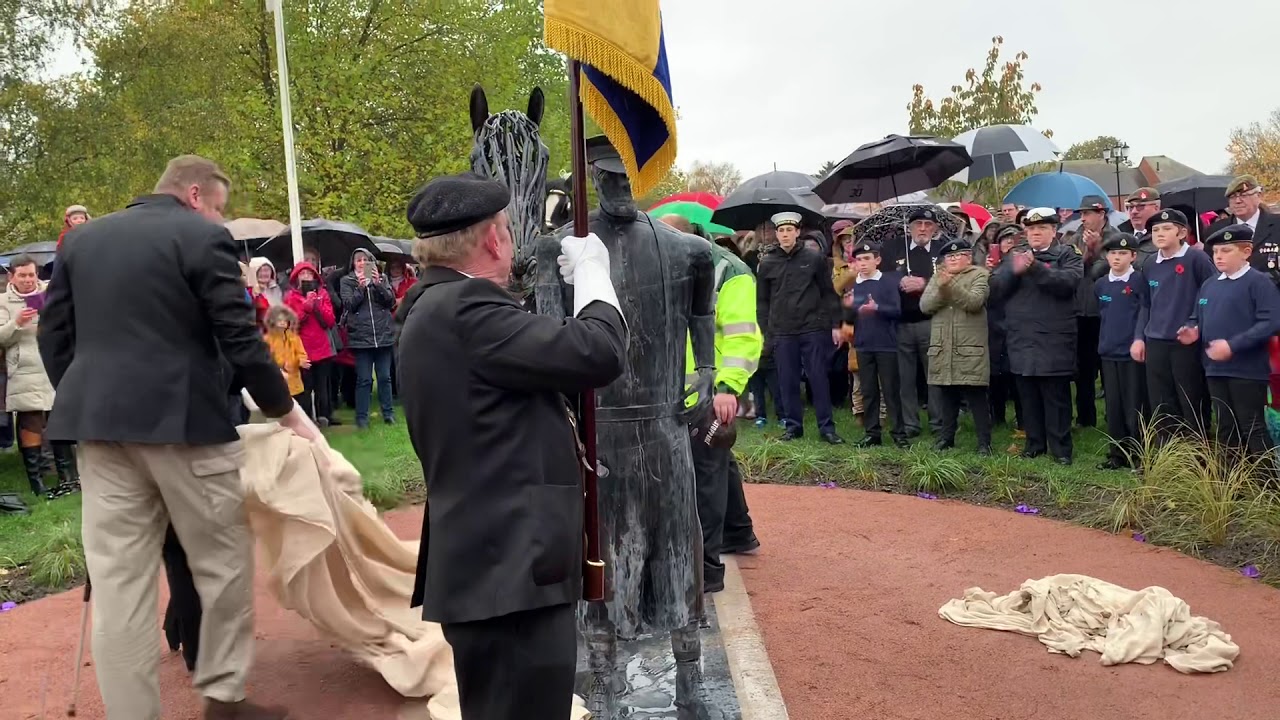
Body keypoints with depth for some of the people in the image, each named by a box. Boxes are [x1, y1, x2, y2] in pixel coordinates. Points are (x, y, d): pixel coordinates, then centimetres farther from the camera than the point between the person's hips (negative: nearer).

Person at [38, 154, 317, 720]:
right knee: (224, 561, 10)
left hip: (98, 422, 6)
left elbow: (53, 335, 14)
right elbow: (239, 339, -9)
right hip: (182, 420, -6)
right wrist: (287, 411, 0)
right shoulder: (202, 237, -5)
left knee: (117, 580, 7)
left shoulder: (82, 239, 14)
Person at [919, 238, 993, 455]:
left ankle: (984, 442, 2)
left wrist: (951, 285, -24)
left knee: (976, 397, -4)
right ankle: (946, 437, 22)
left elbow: (975, 301, -16)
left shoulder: (979, 275, 1)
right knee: (946, 396, 10)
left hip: (970, 349, -4)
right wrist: (941, 288, -15)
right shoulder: (937, 278, 15)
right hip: (942, 348, 4)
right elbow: (925, 306, 1)